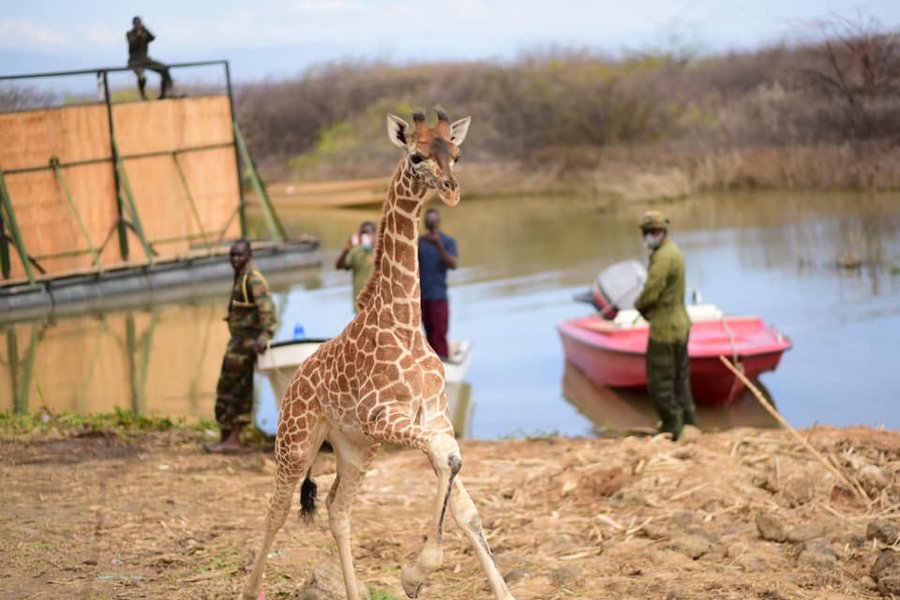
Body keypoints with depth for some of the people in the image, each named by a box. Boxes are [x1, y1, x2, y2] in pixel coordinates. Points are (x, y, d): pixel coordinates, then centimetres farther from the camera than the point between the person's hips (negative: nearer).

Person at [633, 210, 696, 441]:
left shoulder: (663, 257, -21)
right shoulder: (673, 251, 12)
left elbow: (651, 293, -24)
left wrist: (639, 304, -3)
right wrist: (645, 305, 3)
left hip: (664, 328, -10)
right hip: (679, 324, 10)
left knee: (659, 381, -1)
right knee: (679, 378, 17)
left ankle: (672, 427, 4)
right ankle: (686, 423, 24)